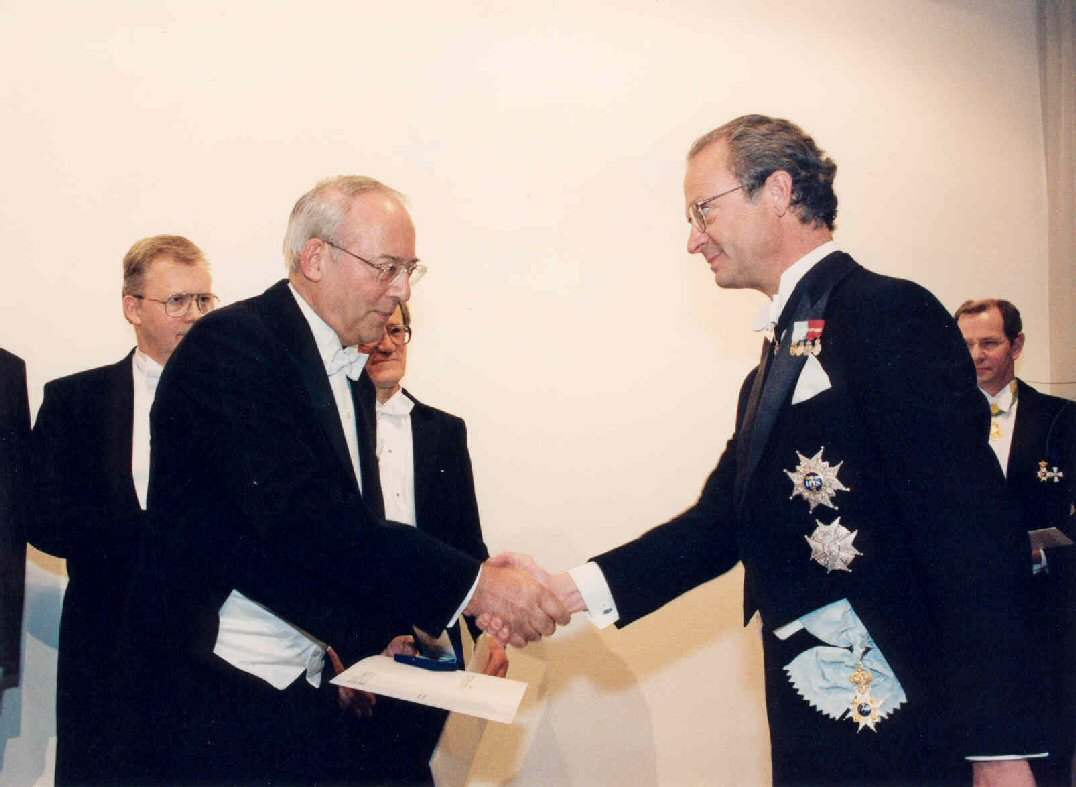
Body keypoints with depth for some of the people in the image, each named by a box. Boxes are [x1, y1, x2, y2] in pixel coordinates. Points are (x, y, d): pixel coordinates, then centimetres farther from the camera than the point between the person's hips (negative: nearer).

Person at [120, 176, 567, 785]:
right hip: (215, 689, -8)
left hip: (304, 687, 8)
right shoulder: (230, 346, -15)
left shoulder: (347, 373, 14)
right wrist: (473, 585, -28)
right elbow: (300, 518, -26)